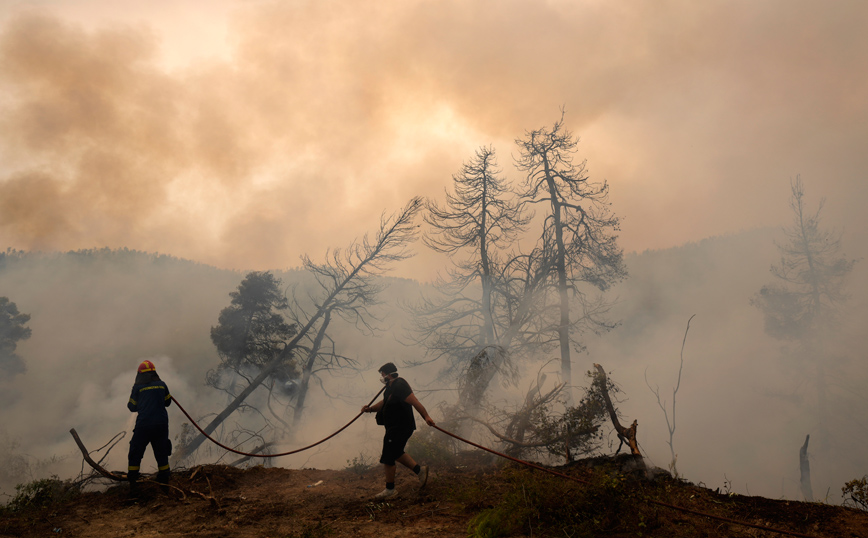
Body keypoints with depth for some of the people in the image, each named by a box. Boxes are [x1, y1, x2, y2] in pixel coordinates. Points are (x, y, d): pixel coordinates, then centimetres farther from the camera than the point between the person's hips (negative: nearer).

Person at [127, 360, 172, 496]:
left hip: (143, 425, -2)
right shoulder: (162, 384, 5)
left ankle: (133, 485, 7)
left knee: (135, 454, 9)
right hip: (161, 424, 3)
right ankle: (164, 483, 19)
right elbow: (167, 402, 16)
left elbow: (132, 407, 5)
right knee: (161, 454, 15)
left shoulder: (138, 386, -1)